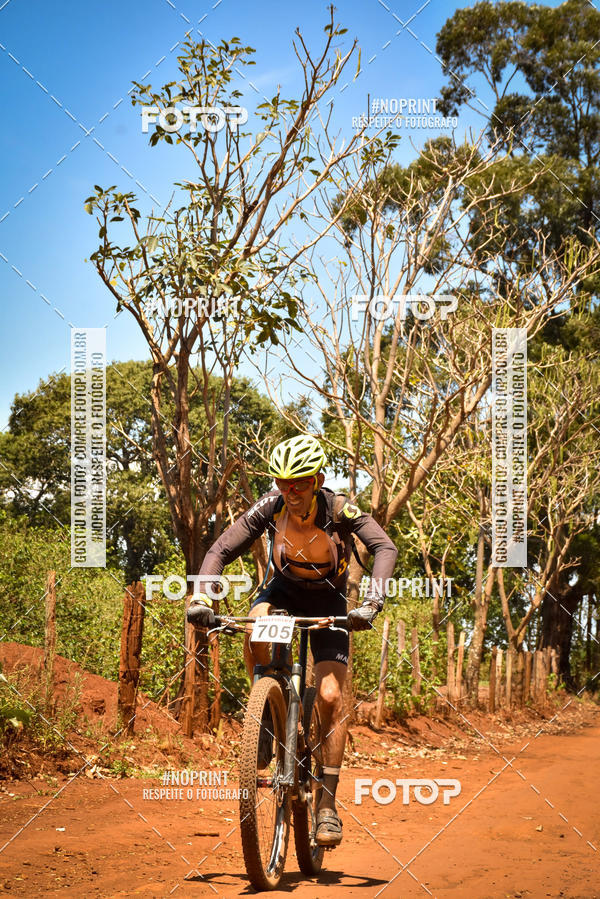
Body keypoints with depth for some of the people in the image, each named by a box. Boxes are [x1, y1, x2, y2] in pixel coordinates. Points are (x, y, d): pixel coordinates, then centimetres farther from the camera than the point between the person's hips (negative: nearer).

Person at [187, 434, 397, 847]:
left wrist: (372, 602, -53)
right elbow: (221, 550, -21)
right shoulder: (270, 507, -22)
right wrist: (202, 597, -38)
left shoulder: (339, 508, -27)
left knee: (330, 697, -16)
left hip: (328, 601, -2)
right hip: (285, 589, 2)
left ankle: (328, 804, -10)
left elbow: (385, 548, -38)